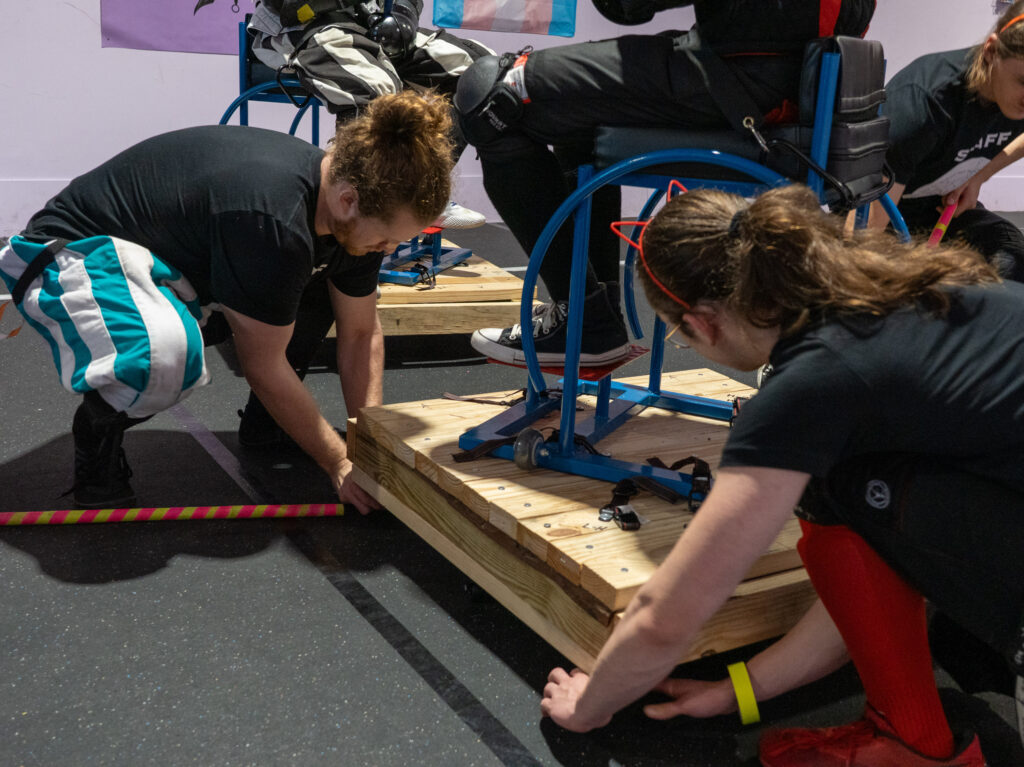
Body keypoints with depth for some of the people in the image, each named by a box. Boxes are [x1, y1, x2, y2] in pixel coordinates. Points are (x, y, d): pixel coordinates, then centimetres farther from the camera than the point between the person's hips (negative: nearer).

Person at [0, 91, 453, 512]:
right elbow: (263, 366, -26)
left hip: (183, 264, 8)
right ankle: (97, 445, -8)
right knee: (166, 353, -40)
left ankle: (265, 420, 13)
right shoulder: (272, 220, -36)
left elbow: (360, 333, 1)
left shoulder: (354, 213, -10)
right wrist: (340, 465, -18)